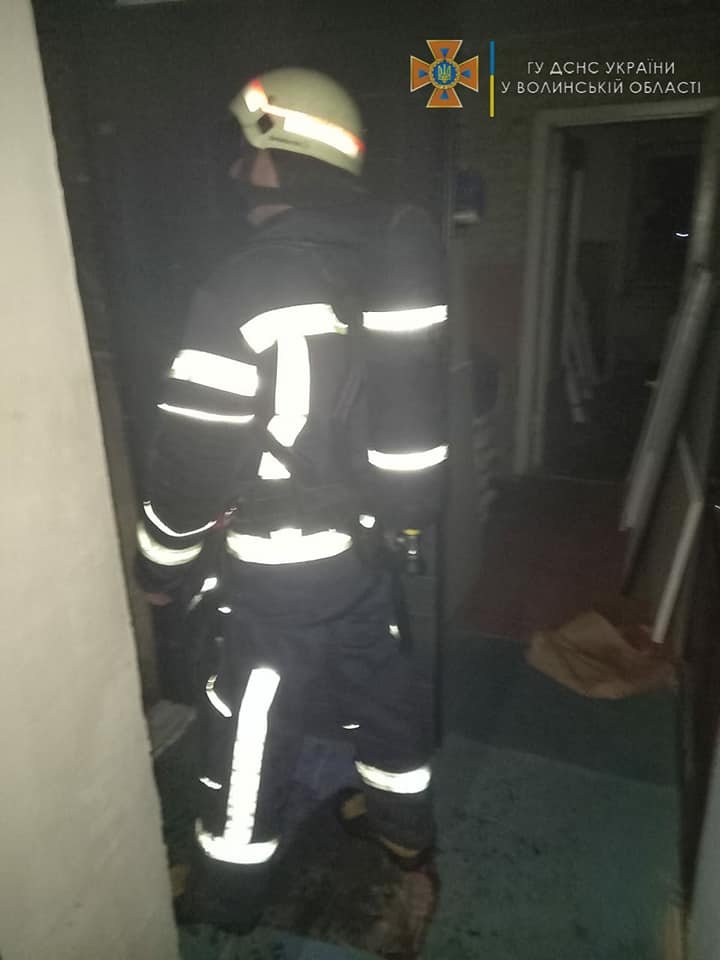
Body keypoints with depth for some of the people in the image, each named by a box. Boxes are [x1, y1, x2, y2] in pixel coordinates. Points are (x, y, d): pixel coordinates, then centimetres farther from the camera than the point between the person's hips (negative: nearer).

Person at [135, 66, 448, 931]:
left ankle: (227, 895, 39)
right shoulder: (391, 262, 0)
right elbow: (405, 398, 7)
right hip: (370, 538, 7)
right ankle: (404, 825, 51)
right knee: (379, 689, 26)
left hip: (282, 567, -6)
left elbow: (193, 452, -17)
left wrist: (160, 567, -1)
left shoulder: (248, 286, -20)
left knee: (251, 731, 15)